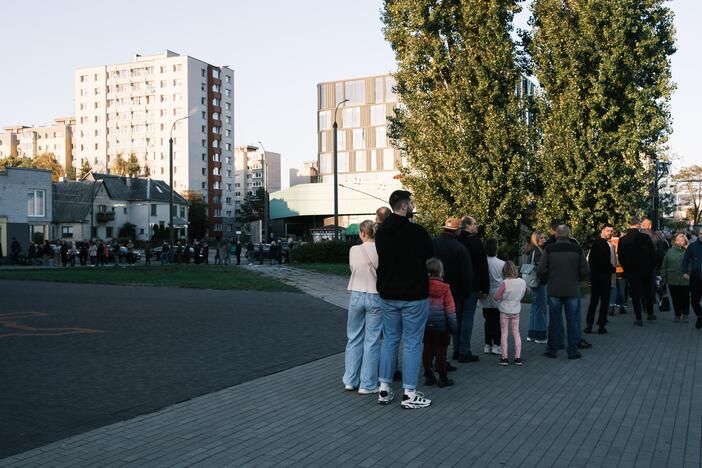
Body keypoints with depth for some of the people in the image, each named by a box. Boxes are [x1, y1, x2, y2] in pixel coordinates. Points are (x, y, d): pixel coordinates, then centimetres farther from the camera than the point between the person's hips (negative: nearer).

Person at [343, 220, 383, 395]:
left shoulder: (354, 250, -5)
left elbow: (353, 270, 6)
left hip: (356, 296, 2)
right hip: (376, 297, -2)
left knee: (354, 339, 15)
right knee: (372, 341, 5)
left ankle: (350, 380, 21)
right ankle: (367, 384, 9)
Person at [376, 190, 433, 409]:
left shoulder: (381, 232, 2)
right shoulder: (417, 231, -16)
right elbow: (429, 253, 2)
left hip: (388, 295, 6)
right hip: (414, 296, -6)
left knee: (390, 340, 14)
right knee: (412, 343, 2)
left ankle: (384, 390, 18)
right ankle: (409, 394, 6)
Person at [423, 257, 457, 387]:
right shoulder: (445, 288, -11)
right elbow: (450, 308, -10)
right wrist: (454, 326, -3)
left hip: (425, 324, 4)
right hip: (441, 325, -3)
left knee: (427, 349, 12)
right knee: (441, 350, 4)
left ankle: (428, 376, 19)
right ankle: (443, 378, 10)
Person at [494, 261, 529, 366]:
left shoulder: (505, 283, -19)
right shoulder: (522, 282, -4)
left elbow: (496, 297, -18)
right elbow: (527, 290, 16)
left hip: (504, 311, -3)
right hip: (516, 311, 4)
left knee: (504, 334, 5)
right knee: (516, 333, 12)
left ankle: (504, 358, 5)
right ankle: (518, 358, 11)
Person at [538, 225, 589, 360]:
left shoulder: (549, 250, -6)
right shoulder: (577, 250, -2)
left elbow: (541, 270, -7)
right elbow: (585, 271, -2)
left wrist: (546, 281, 11)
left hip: (554, 291, 0)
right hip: (572, 291, 0)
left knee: (554, 321, 7)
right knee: (572, 321, 7)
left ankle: (552, 350, 13)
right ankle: (573, 351, 10)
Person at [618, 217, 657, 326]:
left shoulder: (622, 240, -9)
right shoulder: (646, 238, -11)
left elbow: (620, 257, -2)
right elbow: (653, 254, -5)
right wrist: (652, 267, 10)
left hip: (631, 271, 0)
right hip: (646, 270, 0)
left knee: (635, 294, 5)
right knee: (648, 291, 18)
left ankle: (638, 318, 5)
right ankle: (650, 313, 30)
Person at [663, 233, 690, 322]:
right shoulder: (670, 251, 5)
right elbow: (664, 266, 8)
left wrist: (691, 276, -13)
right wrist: (664, 277, 5)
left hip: (685, 280, -2)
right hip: (672, 280, 2)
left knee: (685, 298, 7)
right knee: (675, 299, 9)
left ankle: (685, 315, 22)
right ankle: (677, 315, 22)